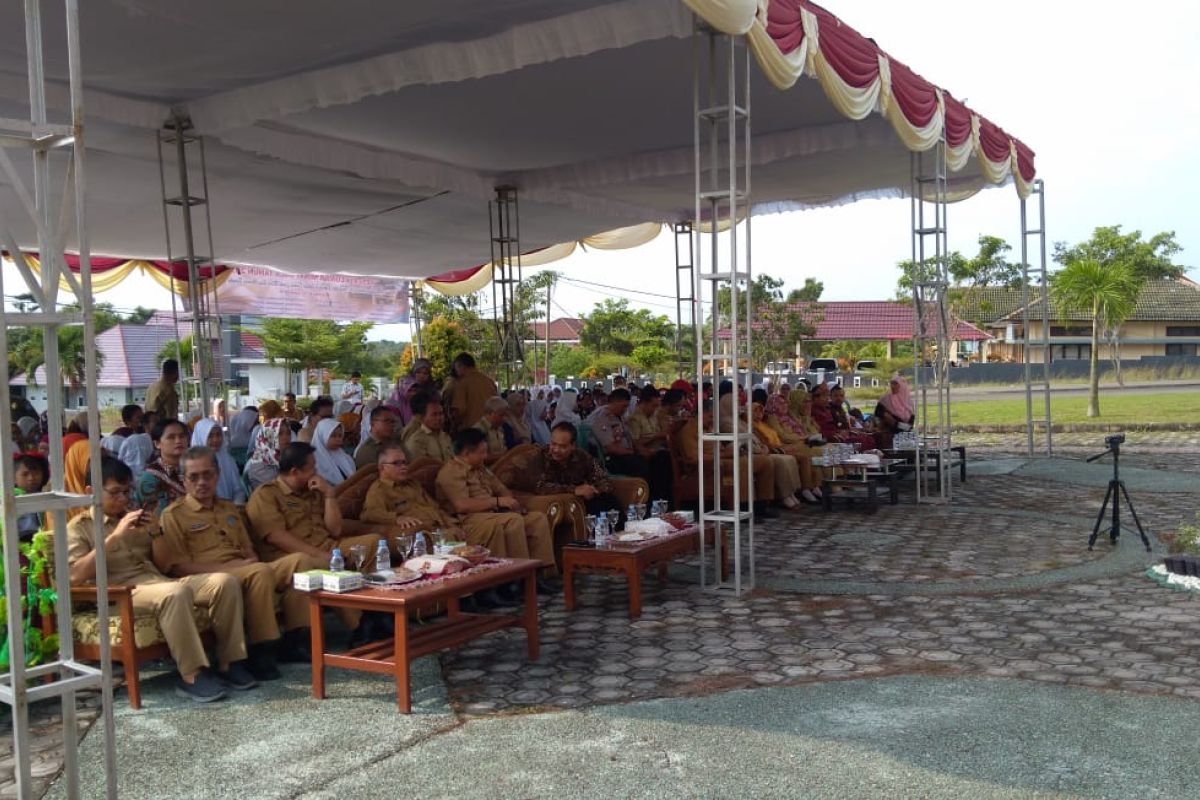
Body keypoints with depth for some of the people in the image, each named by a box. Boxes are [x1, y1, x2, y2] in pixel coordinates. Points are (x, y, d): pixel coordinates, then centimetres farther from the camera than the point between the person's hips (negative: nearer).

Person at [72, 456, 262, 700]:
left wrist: (156, 533, 5)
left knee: (225, 581, -18)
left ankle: (230, 663, -15)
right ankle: (191, 676, -32)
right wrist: (114, 537, -14)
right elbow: (76, 576, -10)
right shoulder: (79, 527, 8)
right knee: (175, 593, -39)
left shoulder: (133, 518, 25)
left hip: (158, 580, 6)